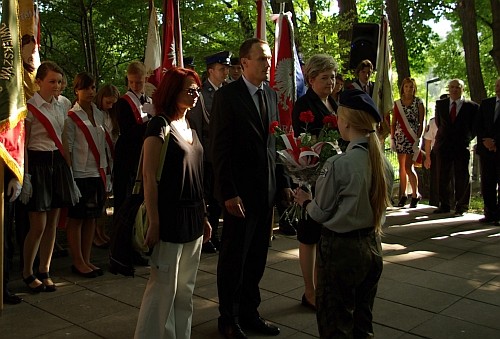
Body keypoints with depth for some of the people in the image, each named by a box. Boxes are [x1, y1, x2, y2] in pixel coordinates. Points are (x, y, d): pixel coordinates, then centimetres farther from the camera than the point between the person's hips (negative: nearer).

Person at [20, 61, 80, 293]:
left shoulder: (60, 108, 13)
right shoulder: (31, 108, -7)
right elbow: (23, 145, -9)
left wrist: (68, 168, 13)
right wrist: (26, 177, -13)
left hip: (58, 164, 6)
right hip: (38, 163, -6)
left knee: (52, 222, 9)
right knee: (38, 225, -4)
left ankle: (44, 271, 20)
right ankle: (27, 273, 15)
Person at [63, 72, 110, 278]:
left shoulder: (99, 114, 11)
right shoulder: (71, 117, -6)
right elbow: (67, 149, -8)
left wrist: (106, 173, 12)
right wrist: (69, 176, -12)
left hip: (98, 174, 6)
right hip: (80, 174, -6)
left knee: (92, 217, 10)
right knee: (76, 218, 3)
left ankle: (86, 260, 20)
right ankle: (77, 262, 12)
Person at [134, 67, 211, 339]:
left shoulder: (189, 127, 13)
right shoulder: (160, 125, -9)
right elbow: (149, 176, -13)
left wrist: (204, 216, 14)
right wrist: (154, 222, -16)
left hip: (193, 218, 8)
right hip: (170, 218, -8)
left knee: (185, 288, 15)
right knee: (163, 286, -1)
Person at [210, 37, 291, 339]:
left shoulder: (272, 95, 10)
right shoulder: (227, 96, -10)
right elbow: (219, 149, -12)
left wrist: (283, 182, 8)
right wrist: (229, 193, -16)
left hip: (266, 190, 6)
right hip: (240, 192, -6)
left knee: (257, 257, 14)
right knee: (234, 258, 8)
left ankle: (249, 312, 31)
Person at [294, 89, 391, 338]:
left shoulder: (338, 164, -21)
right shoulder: (382, 162, -2)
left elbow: (321, 214, -12)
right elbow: (378, 203, 9)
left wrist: (305, 201, 7)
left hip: (341, 248, -6)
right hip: (372, 245, 7)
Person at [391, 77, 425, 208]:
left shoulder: (418, 102, 2)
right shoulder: (397, 103, 10)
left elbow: (421, 123, -1)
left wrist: (418, 139, -9)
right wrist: (392, 138, 7)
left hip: (412, 138, -4)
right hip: (400, 138, 4)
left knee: (408, 167, -9)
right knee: (402, 167, 6)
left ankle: (415, 194, 4)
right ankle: (403, 195, 13)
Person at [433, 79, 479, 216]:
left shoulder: (472, 106, -1)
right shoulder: (440, 104, 8)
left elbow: (474, 127, 7)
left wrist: (467, 139, 2)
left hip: (462, 147, -2)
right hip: (443, 146, 3)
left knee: (462, 178, 1)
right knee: (443, 177, 6)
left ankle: (461, 207, 9)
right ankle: (444, 205, 15)